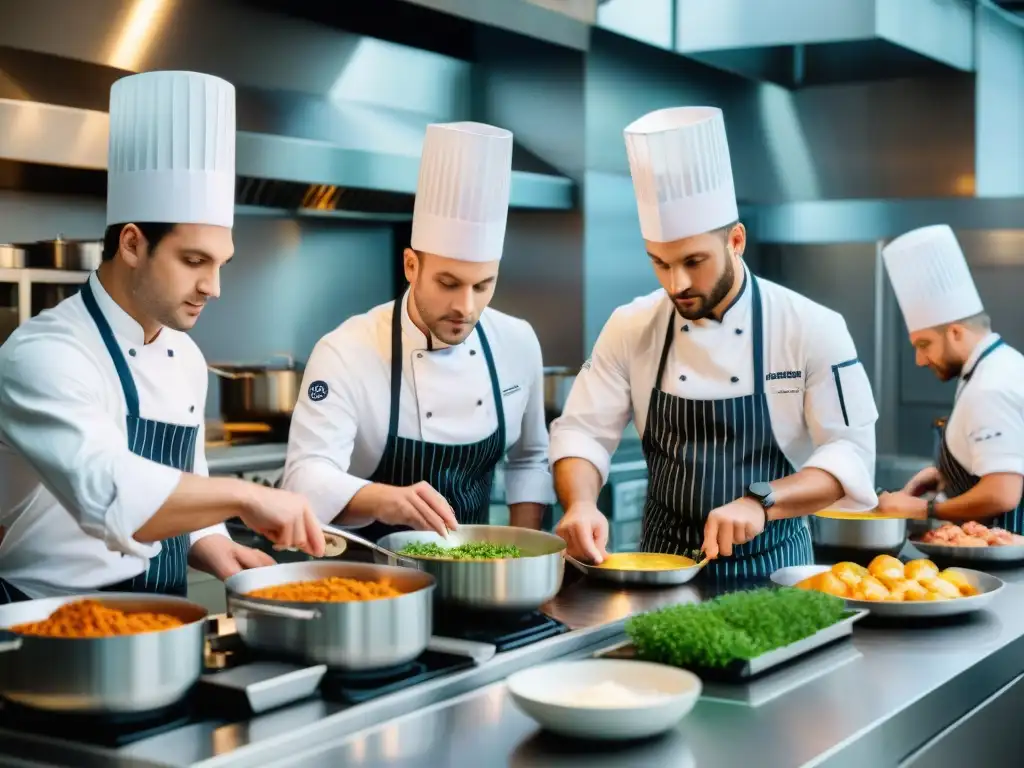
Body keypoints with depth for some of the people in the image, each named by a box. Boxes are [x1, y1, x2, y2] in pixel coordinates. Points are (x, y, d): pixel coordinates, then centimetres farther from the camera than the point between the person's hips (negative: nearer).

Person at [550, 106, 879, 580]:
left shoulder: (812, 329, -8)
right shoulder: (631, 327, -1)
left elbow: (850, 453, -9)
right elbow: (582, 432, 0)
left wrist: (760, 503, -24)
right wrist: (580, 503, -20)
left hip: (770, 568, -2)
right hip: (661, 562, 2)